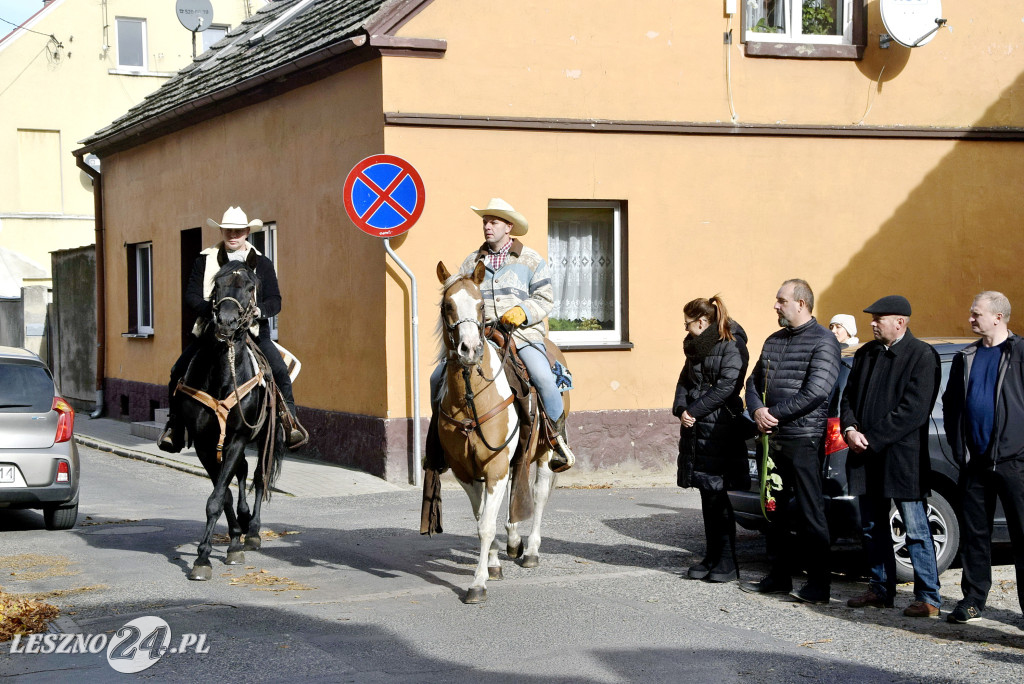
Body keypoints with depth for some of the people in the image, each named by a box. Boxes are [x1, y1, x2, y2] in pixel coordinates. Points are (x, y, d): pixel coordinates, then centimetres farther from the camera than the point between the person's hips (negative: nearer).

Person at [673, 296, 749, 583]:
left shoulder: (732, 347, -9)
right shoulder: (696, 346, 17)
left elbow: (726, 387, -16)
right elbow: (685, 381, 16)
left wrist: (694, 411, -14)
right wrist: (681, 410, -3)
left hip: (720, 429, -8)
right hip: (696, 429, 8)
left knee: (717, 497, -6)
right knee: (707, 497, 10)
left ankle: (727, 563, 0)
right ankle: (711, 558, 16)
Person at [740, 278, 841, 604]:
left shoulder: (823, 341, -8)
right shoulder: (774, 341, 16)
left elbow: (816, 392, -18)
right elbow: (755, 381, 18)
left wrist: (775, 414, -14)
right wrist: (758, 411, -4)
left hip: (804, 439, -8)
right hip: (772, 438, 8)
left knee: (810, 513, -5)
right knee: (774, 510, 12)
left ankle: (819, 583, 0)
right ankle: (779, 575, 22)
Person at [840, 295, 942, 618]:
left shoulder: (922, 356, -9)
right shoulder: (866, 354, 12)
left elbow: (914, 410, -16)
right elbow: (849, 396, 15)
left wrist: (872, 440, -16)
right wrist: (850, 429, -6)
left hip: (902, 458, -7)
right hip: (867, 458, 7)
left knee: (916, 531, -3)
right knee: (873, 528, 14)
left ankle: (928, 598, 3)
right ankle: (881, 589, 25)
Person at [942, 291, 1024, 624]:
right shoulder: (965, 358, 14)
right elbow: (950, 404, 20)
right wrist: (958, 445, 11)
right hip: (975, 461, 5)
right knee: (974, 533, 9)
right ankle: (973, 600, 17)